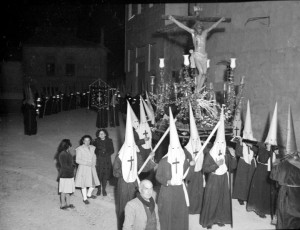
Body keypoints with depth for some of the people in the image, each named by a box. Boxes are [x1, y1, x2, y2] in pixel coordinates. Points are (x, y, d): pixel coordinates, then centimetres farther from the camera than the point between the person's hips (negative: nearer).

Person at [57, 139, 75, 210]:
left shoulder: (67, 153, 8)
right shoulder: (62, 154, -21)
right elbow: (64, 166, -21)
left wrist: (73, 165, 4)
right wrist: (72, 168, -12)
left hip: (69, 174, 9)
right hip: (65, 175, -9)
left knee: (68, 190, 17)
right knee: (64, 191, 3)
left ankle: (68, 203, 28)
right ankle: (62, 205, 14)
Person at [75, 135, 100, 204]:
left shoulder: (92, 148, 6)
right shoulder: (80, 149, -10)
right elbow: (77, 160, -11)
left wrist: (94, 163, -2)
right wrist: (87, 163, -18)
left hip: (92, 168, 5)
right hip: (83, 168, -5)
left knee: (94, 182, 8)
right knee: (84, 184, 2)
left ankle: (89, 194, 33)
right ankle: (85, 198, 18)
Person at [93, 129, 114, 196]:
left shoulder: (109, 141, 7)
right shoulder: (96, 141, 5)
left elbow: (112, 150, 7)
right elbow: (94, 150, 5)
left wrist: (107, 154, -6)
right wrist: (98, 153, -10)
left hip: (107, 161, 1)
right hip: (99, 160, -1)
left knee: (106, 175, 1)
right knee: (99, 175, -4)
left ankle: (104, 189, 13)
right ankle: (99, 189, 9)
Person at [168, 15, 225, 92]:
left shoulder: (205, 32, 12)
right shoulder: (193, 32, 3)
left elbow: (213, 26, 24)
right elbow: (182, 26, -2)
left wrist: (220, 20, 34)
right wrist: (173, 20, -6)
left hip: (204, 55, 5)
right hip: (197, 55, -5)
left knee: (204, 73, -2)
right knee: (201, 72, -17)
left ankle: (199, 89, 6)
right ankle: (197, 90, -8)